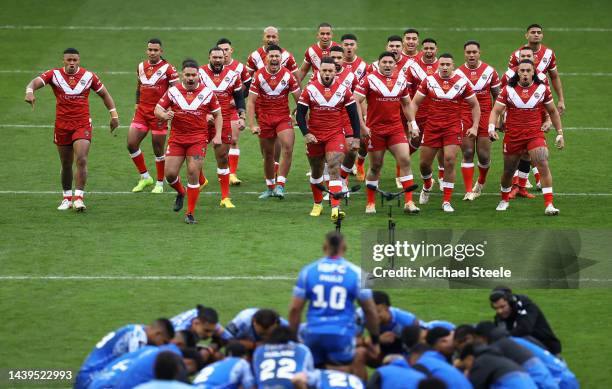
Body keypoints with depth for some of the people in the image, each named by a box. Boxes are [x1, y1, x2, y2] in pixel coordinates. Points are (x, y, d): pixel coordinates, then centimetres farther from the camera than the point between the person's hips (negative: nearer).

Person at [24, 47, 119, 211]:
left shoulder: (89, 76, -1)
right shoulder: (54, 74, -4)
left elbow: (104, 94, 11)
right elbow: (35, 82, -18)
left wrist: (114, 114, 7)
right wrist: (29, 91, -41)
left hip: (82, 125, -1)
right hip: (62, 127, 1)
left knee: (81, 160, -17)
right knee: (66, 165, 9)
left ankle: (79, 198, -15)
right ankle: (67, 198, 24)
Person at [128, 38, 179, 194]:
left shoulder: (168, 68, -8)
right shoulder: (141, 67, 10)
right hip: (142, 112, 5)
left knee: (158, 150, 1)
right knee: (131, 144, -3)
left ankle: (160, 184, 16)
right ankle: (145, 177, 13)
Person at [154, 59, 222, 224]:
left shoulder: (207, 93, 0)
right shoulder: (173, 91, 0)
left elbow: (218, 115, 9)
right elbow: (157, 109, 3)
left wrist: (218, 136, -2)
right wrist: (164, 115, -21)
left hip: (198, 139, -1)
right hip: (176, 138, 1)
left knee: (193, 173, -11)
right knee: (170, 173, -5)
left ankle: (190, 213, -1)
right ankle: (181, 192, 31)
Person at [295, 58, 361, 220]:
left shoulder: (343, 90, -2)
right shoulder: (310, 89, -5)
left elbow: (353, 114, 5)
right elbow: (300, 114, -1)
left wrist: (356, 137, 1)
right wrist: (306, 134, -12)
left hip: (335, 136, -1)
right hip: (314, 137, 1)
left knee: (334, 170, -17)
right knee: (316, 172, 16)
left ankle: (335, 208, -28)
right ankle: (317, 204, 36)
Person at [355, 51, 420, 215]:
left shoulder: (401, 80, 6)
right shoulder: (369, 79, -7)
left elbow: (406, 103, 19)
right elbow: (355, 102, -9)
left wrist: (413, 124, 11)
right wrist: (362, 126, -14)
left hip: (396, 128, 3)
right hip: (375, 130, -3)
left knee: (405, 160, -10)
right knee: (375, 166, 5)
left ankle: (408, 202, -8)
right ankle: (370, 203, 20)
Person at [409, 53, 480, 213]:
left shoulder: (462, 83, -2)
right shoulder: (429, 81, -1)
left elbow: (475, 106, 9)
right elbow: (414, 103, 5)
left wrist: (475, 127, 1)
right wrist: (413, 123, -5)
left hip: (453, 128, -1)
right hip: (431, 126, 1)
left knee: (449, 161, -14)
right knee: (425, 162, 7)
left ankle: (446, 201, -5)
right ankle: (427, 187, 41)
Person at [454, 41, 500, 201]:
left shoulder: (489, 71, 2)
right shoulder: (458, 73, 1)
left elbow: (497, 97, 8)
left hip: (485, 115, 0)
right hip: (465, 117, 0)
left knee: (484, 155, 0)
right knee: (468, 154, -5)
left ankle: (481, 182, 29)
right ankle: (469, 191, -1)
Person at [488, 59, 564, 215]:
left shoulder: (542, 89, 2)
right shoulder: (508, 90, -2)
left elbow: (553, 112, 13)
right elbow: (496, 111, -3)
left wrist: (560, 133, 12)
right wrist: (491, 128, -20)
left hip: (535, 135, 0)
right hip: (512, 136, 1)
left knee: (543, 166, -19)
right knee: (508, 171, 12)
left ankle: (549, 205, -19)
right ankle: (504, 200, 37)